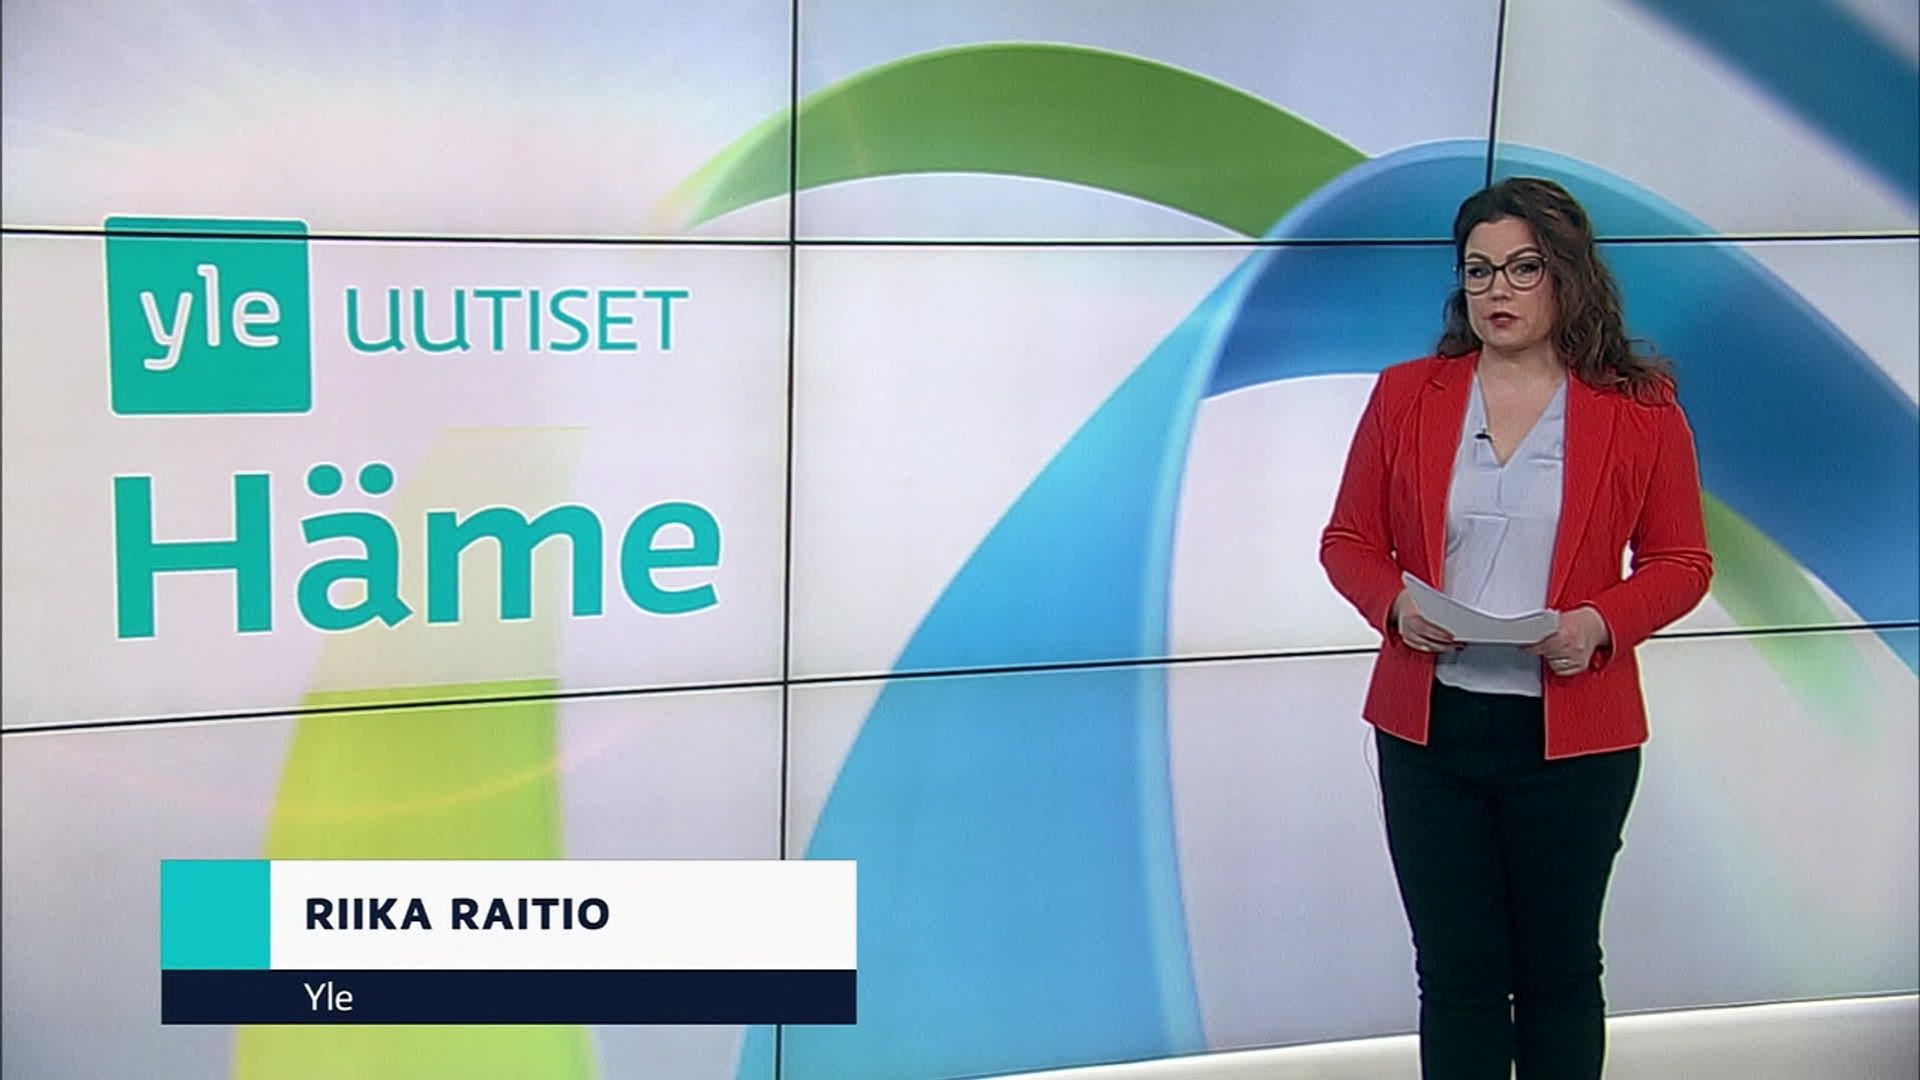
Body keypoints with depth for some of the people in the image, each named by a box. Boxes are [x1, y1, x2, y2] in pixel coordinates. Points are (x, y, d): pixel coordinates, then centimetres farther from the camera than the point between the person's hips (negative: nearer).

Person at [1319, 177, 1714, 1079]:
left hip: (1572, 738, -1)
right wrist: (1396, 606, -14)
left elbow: (1680, 562, 3)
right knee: (1456, 972, 6)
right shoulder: (1406, 396, 3)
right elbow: (1348, 540, 7)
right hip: (1428, 730, 1)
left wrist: (1602, 624, -17)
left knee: (1559, 969, 12)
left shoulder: (1641, 409, -2)